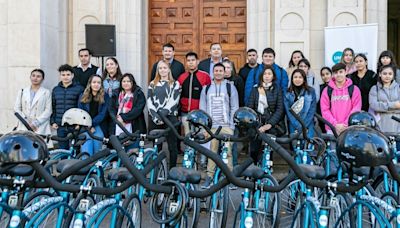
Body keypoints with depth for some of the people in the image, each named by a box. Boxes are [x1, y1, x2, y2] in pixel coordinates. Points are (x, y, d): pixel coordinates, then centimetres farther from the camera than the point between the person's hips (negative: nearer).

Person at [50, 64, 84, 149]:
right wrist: (53, 122, 8)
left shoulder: (79, 89, -1)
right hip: (60, 126, 4)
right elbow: (53, 108, 16)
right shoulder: (55, 90, 14)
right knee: (62, 149, 9)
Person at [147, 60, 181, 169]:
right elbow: (149, 102, 3)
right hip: (154, 119, 3)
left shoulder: (175, 84, 5)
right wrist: (156, 116, -12)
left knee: (172, 145, 1)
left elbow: (173, 101, -7)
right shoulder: (152, 84, 13)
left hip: (170, 118, -2)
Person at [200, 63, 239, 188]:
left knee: (227, 151, -7)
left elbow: (234, 107, 6)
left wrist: (231, 124, -3)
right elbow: (202, 108, 13)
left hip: (226, 125, -2)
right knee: (212, 151, 0)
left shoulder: (230, 87, 8)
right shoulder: (206, 88, 14)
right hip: (211, 125, 2)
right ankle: (209, 176, 7)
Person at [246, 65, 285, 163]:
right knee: (254, 150, -8)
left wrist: (270, 124, -14)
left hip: (272, 122, -1)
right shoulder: (255, 89, 13)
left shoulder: (277, 89, 8)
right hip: (257, 121, 1)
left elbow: (280, 109, -1)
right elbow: (249, 107, 5)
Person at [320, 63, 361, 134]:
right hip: (332, 129, 1)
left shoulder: (354, 89, 6)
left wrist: (346, 124, -10)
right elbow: (325, 110, 1)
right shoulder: (327, 90, 7)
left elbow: (356, 109, 0)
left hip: (349, 129, -1)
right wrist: (335, 124, -9)